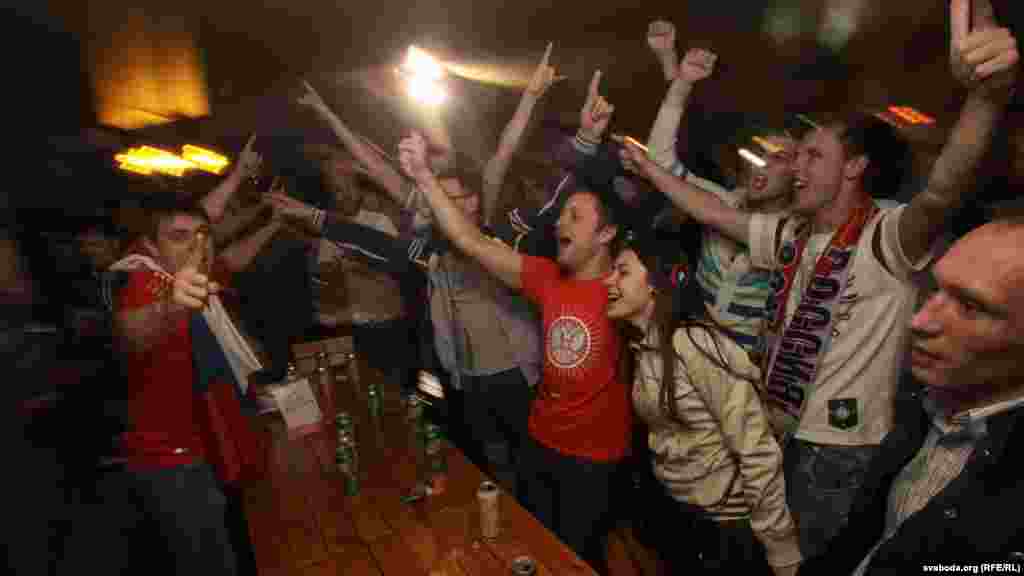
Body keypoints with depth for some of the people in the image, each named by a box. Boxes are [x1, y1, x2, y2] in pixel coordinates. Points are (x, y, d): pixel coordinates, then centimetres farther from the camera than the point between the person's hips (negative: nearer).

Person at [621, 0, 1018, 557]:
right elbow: (715, 213, 5)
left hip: (841, 450, -6)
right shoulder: (790, 234, 2)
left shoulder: (886, 237, -17)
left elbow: (940, 194, -37)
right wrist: (647, 166, 7)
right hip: (775, 429, 6)